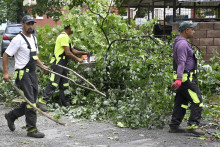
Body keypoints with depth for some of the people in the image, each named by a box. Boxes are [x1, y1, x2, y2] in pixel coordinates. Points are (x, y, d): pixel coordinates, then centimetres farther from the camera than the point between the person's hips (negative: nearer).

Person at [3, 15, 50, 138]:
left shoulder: (34, 38, 16)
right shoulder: (18, 39, -9)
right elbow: (6, 55, -9)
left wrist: (42, 65, 20)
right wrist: (5, 73, -15)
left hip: (32, 73, 8)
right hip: (22, 73, -8)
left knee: (31, 102, 11)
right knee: (30, 101, -11)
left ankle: (11, 116, 30)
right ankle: (31, 129, -5)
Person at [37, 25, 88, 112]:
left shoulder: (66, 37, 20)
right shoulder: (64, 37, -14)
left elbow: (72, 50, 23)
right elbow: (67, 53, -17)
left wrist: (84, 53, 17)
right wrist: (78, 59, -8)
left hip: (62, 65, 11)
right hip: (57, 64, -10)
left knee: (64, 85, 12)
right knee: (53, 84, -13)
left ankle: (66, 104, 17)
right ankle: (42, 102, -12)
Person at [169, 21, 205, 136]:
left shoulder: (182, 42, 18)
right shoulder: (182, 43, -16)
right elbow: (181, 62, -26)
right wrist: (179, 79, -34)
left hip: (182, 78, 10)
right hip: (186, 78, -10)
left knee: (181, 103, 11)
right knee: (197, 101, -9)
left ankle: (174, 126, 13)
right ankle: (193, 126, -11)